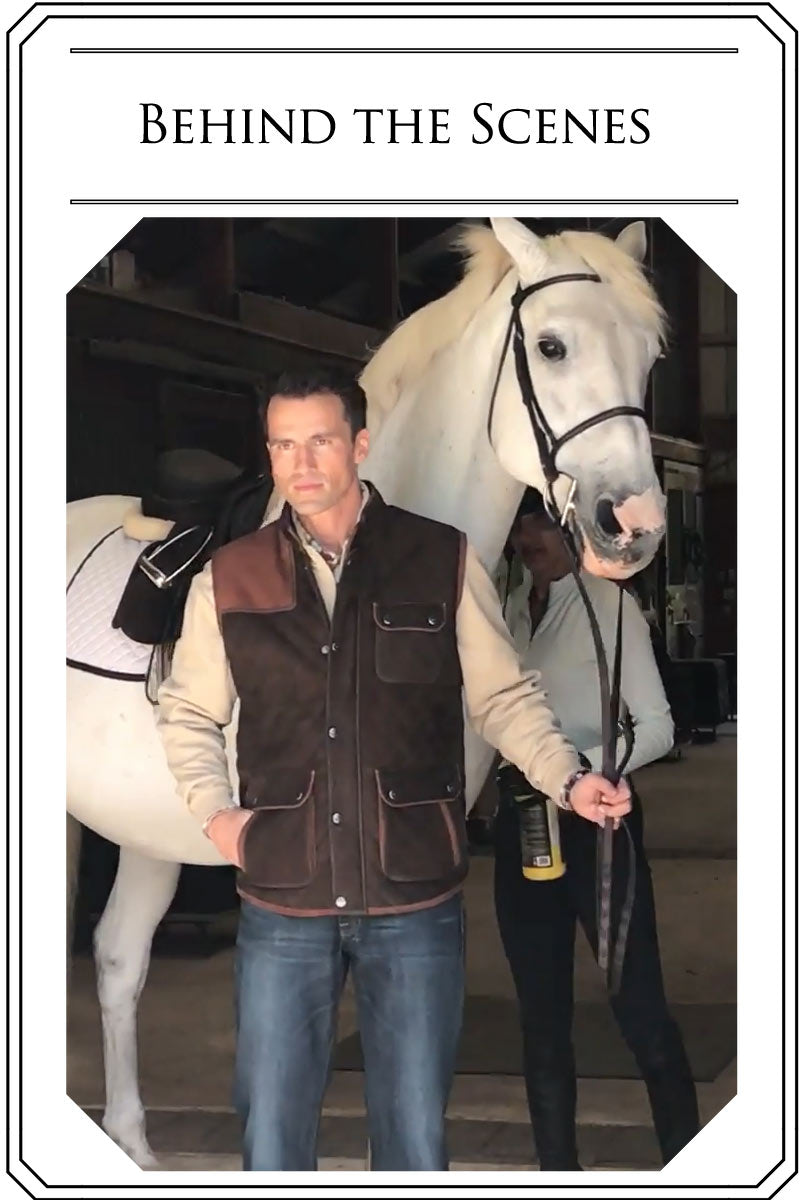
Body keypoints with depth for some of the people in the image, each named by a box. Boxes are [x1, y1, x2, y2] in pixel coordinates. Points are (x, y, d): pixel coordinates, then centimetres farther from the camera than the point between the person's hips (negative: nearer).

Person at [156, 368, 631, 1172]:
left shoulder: (444, 562, -2)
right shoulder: (229, 578, 2)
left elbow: (503, 697, 4)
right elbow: (187, 712, 13)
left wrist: (567, 779, -11)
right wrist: (213, 810, -1)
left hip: (415, 902, -1)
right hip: (282, 906, 1)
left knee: (416, 1134, 11)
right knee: (271, 1133, 12)